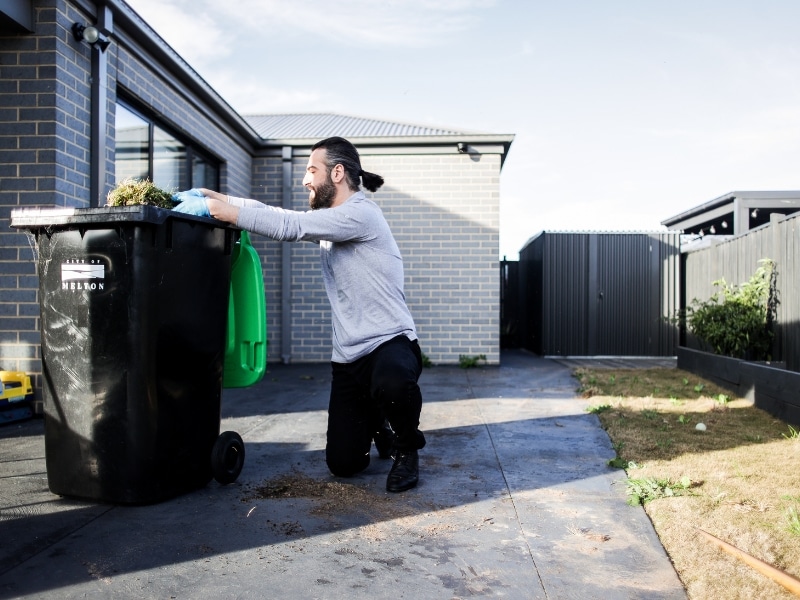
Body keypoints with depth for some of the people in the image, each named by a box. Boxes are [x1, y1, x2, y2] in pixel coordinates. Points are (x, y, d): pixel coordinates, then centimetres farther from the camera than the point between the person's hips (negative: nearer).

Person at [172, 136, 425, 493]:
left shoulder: (361, 213, -14)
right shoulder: (327, 221, 16)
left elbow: (289, 226, -23)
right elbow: (273, 212, 12)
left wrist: (213, 208, -21)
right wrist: (210, 195, 2)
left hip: (390, 342, -7)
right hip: (349, 356, 7)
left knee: (392, 381, -43)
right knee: (343, 464, 1)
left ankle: (406, 448, -10)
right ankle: (377, 422, 35)